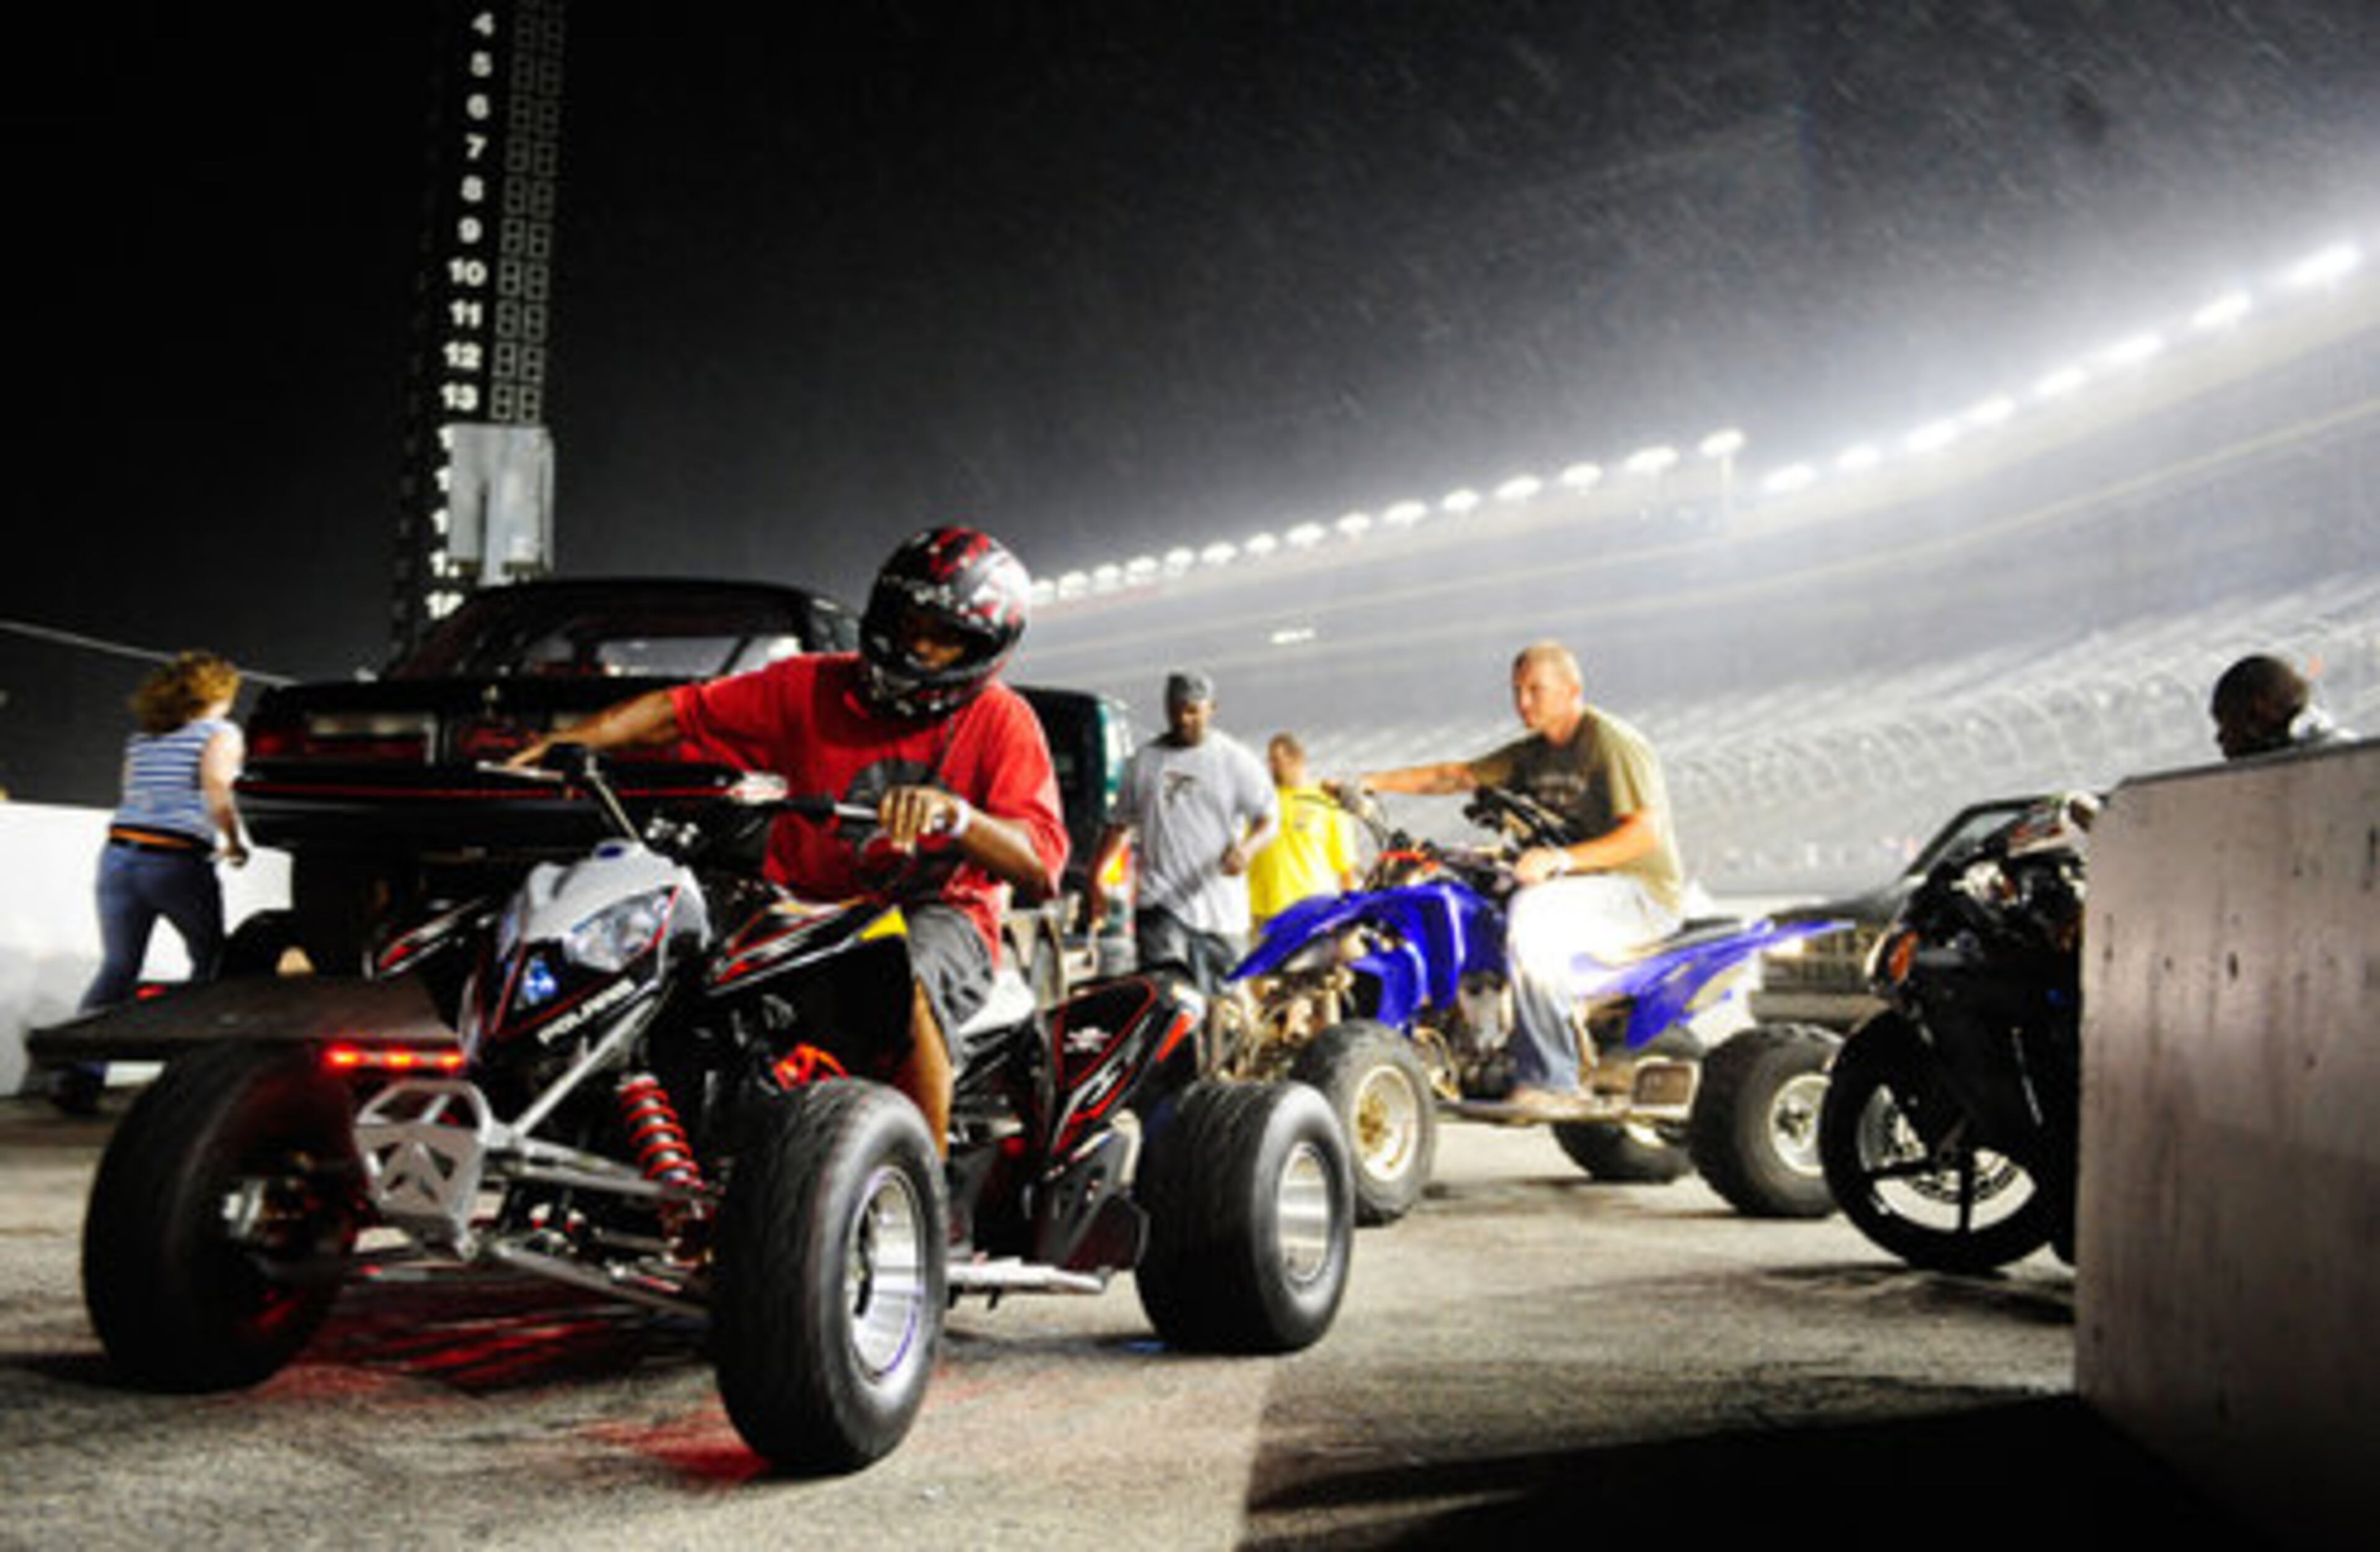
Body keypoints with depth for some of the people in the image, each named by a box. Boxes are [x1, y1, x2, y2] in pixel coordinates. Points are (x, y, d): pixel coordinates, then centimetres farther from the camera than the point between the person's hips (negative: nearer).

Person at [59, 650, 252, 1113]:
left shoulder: (140, 739, 22)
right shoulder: (220, 732, 5)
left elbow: (135, 796, 19)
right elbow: (216, 788, -11)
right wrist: (236, 843, 0)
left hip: (120, 853, 5)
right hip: (178, 861, -5)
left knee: (117, 967, 6)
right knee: (210, 962, 13)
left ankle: (80, 1073, -8)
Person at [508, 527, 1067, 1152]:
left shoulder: (1002, 721, -3)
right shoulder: (814, 687, 6)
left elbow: (1040, 868, -17)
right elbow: (680, 709, 4)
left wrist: (949, 812, -35)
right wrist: (570, 741, -12)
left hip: (940, 914, -3)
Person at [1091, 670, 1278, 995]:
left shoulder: (1235, 759, 5)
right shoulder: (1146, 759, 11)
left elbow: (1269, 818, 0)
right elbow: (1119, 823, 18)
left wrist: (1247, 847, -22)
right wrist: (1095, 879, 12)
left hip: (1221, 911, 0)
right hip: (1160, 903, 0)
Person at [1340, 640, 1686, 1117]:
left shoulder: (1613, 743, -12)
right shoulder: (1533, 754, 14)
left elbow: (1646, 831, -22)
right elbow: (1458, 775, 13)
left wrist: (1561, 859, -34)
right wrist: (1371, 782, 1)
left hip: (1643, 891, -9)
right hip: (1578, 884, 9)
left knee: (1530, 914, -34)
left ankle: (1549, 1082, -33)